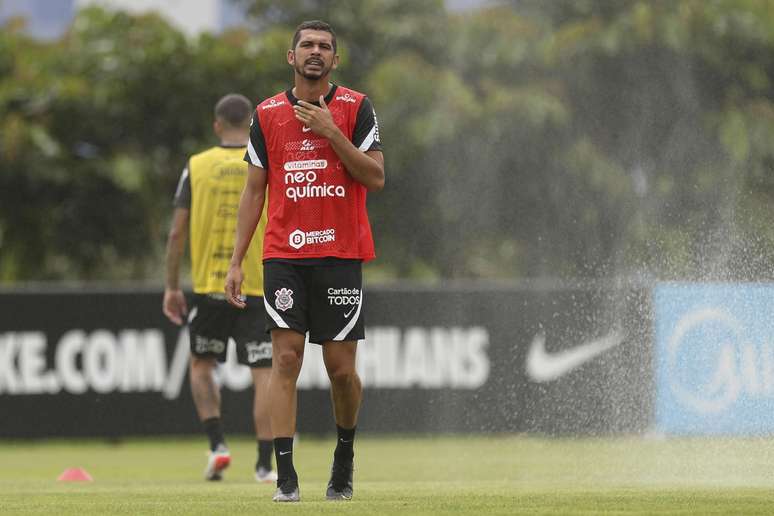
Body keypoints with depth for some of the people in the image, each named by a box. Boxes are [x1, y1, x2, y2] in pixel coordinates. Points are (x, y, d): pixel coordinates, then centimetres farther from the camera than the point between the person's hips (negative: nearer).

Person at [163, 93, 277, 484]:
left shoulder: (196, 167, 1)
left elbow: (177, 233, 0)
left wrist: (172, 287, 7)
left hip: (208, 286, 1)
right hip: (258, 288, -1)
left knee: (201, 366, 18)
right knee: (264, 373, 3)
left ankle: (217, 445, 4)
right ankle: (265, 464, 0)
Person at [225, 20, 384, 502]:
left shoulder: (356, 108, 2)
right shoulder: (268, 114, 8)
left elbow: (376, 178, -7)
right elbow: (254, 191, 11)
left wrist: (332, 133, -16)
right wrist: (236, 262, 6)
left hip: (340, 255, -1)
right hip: (284, 256, 1)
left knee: (342, 368, 0)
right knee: (285, 357, -9)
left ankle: (345, 454, 26)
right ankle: (285, 475, -11)